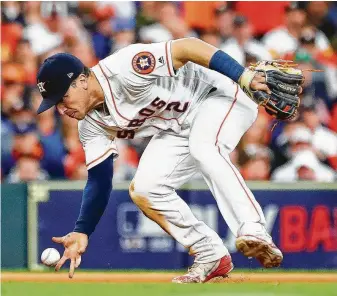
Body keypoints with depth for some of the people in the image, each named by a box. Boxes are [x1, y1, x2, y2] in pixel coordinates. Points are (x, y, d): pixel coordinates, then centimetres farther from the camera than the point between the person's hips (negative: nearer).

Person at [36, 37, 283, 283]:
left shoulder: (124, 69, -30)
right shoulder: (92, 124, -4)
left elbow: (187, 47, -34)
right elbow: (99, 180, 2)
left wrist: (245, 77, -39)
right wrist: (81, 233, -7)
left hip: (216, 97, -8)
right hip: (178, 128, 8)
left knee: (203, 148, -37)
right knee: (143, 190, -7)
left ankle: (255, 235, -46)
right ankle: (212, 257, 1)